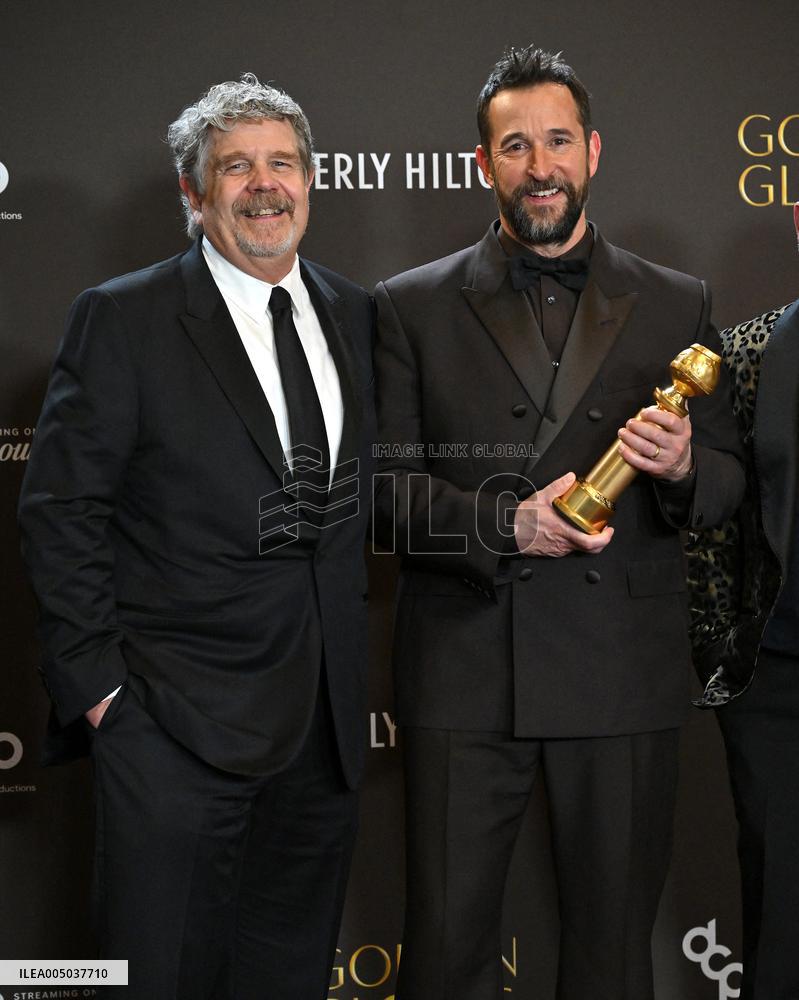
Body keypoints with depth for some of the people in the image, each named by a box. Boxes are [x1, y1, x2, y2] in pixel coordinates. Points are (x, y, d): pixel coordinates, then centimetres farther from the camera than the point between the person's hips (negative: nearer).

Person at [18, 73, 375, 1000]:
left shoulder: (355, 314, 9)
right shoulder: (123, 318, -7)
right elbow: (60, 512, -8)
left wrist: (352, 652, 10)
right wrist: (95, 681, -11)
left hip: (323, 716, 5)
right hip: (177, 723, -5)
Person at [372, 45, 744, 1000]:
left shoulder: (676, 305, 9)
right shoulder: (413, 306, 5)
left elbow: (729, 482, 10)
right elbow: (381, 487, 0)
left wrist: (683, 468, -13)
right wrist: (504, 524, -16)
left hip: (624, 672, 1)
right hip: (464, 672, -1)